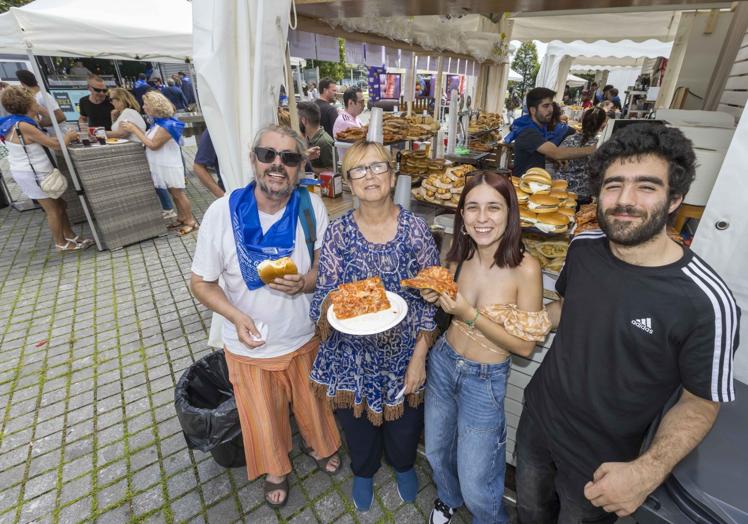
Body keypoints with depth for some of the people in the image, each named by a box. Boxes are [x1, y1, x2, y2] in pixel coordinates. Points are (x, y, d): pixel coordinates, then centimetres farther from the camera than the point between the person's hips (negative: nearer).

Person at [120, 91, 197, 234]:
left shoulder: (168, 124, -21)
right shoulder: (159, 122, 8)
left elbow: (153, 144, -21)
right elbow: (148, 139, 10)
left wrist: (134, 130, -16)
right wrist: (133, 128, 0)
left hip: (170, 166, -9)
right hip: (162, 166, 9)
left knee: (178, 194, -3)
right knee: (174, 194, 15)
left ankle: (191, 221, 5)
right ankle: (181, 218, 24)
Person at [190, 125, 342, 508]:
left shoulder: (312, 206, -15)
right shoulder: (222, 212, -20)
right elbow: (201, 282, -10)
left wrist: (304, 282, -27)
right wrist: (237, 317, -27)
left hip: (305, 337, 1)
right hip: (250, 347, -1)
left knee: (312, 402, 26)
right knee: (264, 417, 23)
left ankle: (319, 445, 59)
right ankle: (275, 469, 55)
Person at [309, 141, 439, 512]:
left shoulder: (416, 229, -11)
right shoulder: (338, 233, -10)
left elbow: (432, 300, -7)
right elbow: (323, 299, -9)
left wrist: (419, 357, -9)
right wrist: (334, 304, -32)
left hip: (404, 352, 0)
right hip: (353, 355, 1)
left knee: (404, 424, 23)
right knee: (358, 423, 23)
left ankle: (403, 465, 61)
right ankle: (364, 471, 60)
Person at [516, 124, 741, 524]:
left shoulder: (705, 301, -26)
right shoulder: (583, 247, -11)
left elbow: (699, 402, -14)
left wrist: (649, 471, -28)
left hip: (601, 463, -4)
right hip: (536, 418, 4)